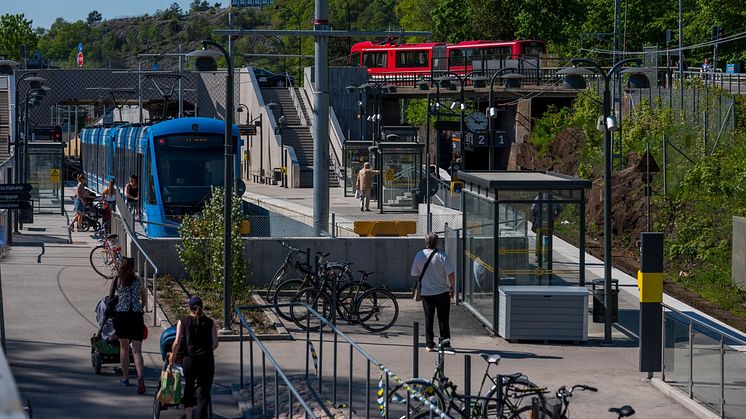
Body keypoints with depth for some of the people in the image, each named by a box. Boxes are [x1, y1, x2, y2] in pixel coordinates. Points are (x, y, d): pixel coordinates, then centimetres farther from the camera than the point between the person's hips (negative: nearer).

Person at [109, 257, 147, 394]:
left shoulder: (117, 280, 4)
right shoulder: (139, 281, 8)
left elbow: (110, 297, 8)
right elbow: (144, 300, 16)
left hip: (121, 314, -1)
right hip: (137, 315, 1)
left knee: (124, 347, 13)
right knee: (137, 349, -1)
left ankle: (125, 377, 19)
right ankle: (140, 376, -22)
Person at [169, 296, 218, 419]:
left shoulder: (183, 321, 0)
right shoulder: (209, 322, 3)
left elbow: (177, 342, -4)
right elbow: (215, 343, 3)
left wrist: (173, 356, 12)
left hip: (189, 359, 0)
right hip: (207, 360, 0)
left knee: (189, 386, 22)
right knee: (204, 392, 3)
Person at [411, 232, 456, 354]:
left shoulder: (419, 256, -4)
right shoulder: (442, 256, -12)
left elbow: (414, 274, 4)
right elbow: (451, 274, -13)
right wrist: (452, 288, 1)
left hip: (426, 293, 2)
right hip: (442, 292, -2)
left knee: (429, 319, 10)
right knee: (443, 319, 5)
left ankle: (429, 344, 11)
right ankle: (445, 343, 1)